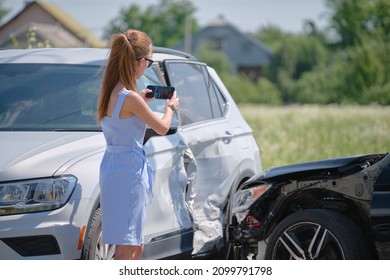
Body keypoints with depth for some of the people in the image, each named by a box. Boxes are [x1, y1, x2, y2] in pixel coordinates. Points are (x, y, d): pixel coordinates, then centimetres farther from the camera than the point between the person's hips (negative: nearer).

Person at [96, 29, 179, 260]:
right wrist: (171, 107, 11)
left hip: (113, 169, 9)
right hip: (129, 174, -9)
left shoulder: (109, 92, 5)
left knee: (136, 246, 19)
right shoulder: (130, 98, -20)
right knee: (127, 249, -6)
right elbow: (162, 128, -8)